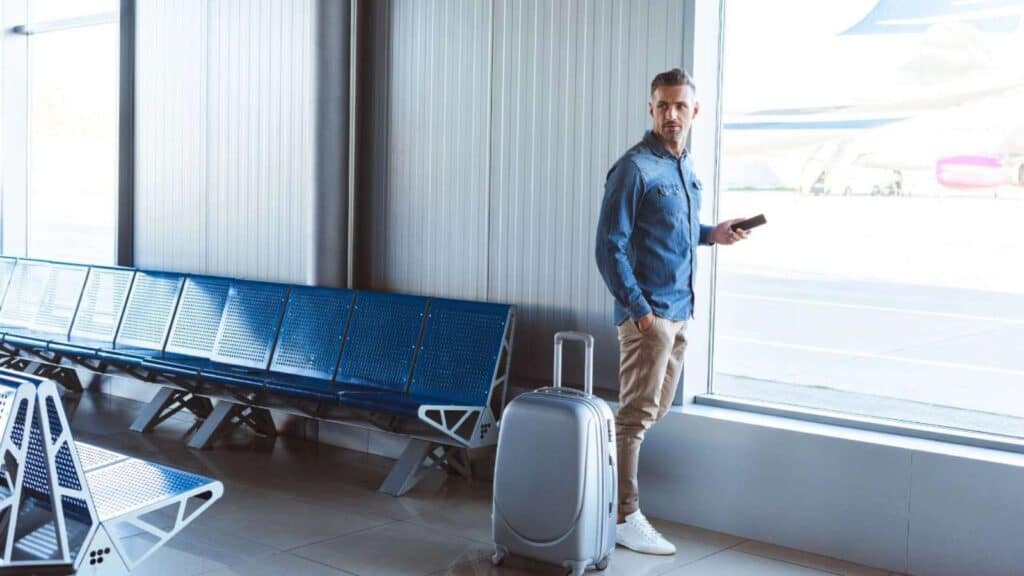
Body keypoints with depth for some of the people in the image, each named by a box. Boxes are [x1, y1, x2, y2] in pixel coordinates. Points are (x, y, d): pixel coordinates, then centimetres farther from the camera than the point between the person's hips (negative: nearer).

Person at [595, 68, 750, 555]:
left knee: (656, 410, 16)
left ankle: (606, 487, 30)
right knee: (637, 414, -5)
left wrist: (710, 234, 8)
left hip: (679, 310, 9)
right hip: (647, 312, -9)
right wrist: (637, 307, -19)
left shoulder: (685, 168, 14)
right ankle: (624, 518, 2)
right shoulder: (635, 168, -13)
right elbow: (610, 246, -15)